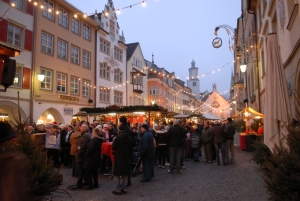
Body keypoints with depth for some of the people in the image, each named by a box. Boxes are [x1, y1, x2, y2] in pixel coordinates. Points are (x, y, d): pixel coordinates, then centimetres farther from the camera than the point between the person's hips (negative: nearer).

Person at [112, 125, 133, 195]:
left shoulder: (117, 138, -16)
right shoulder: (129, 138, 0)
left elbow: (113, 148, -11)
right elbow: (131, 149, 6)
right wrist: (129, 157, 16)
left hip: (119, 158, -5)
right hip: (127, 158, 5)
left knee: (118, 174, 2)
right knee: (125, 174, 12)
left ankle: (118, 189, 3)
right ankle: (124, 188, 19)